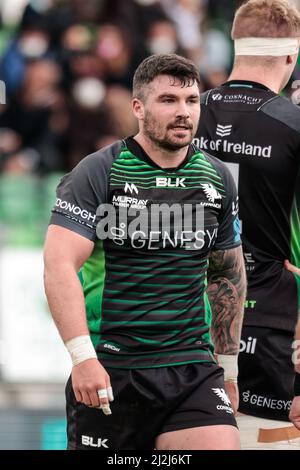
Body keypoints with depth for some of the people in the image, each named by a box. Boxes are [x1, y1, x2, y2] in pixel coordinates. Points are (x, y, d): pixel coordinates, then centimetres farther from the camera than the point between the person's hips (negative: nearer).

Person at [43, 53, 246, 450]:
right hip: (107, 372, -3)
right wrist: (82, 356, -26)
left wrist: (228, 367, 21)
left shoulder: (217, 179, 10)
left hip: (192, 368, 4)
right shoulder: (98, 173, -6)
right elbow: (59, 265, -15)